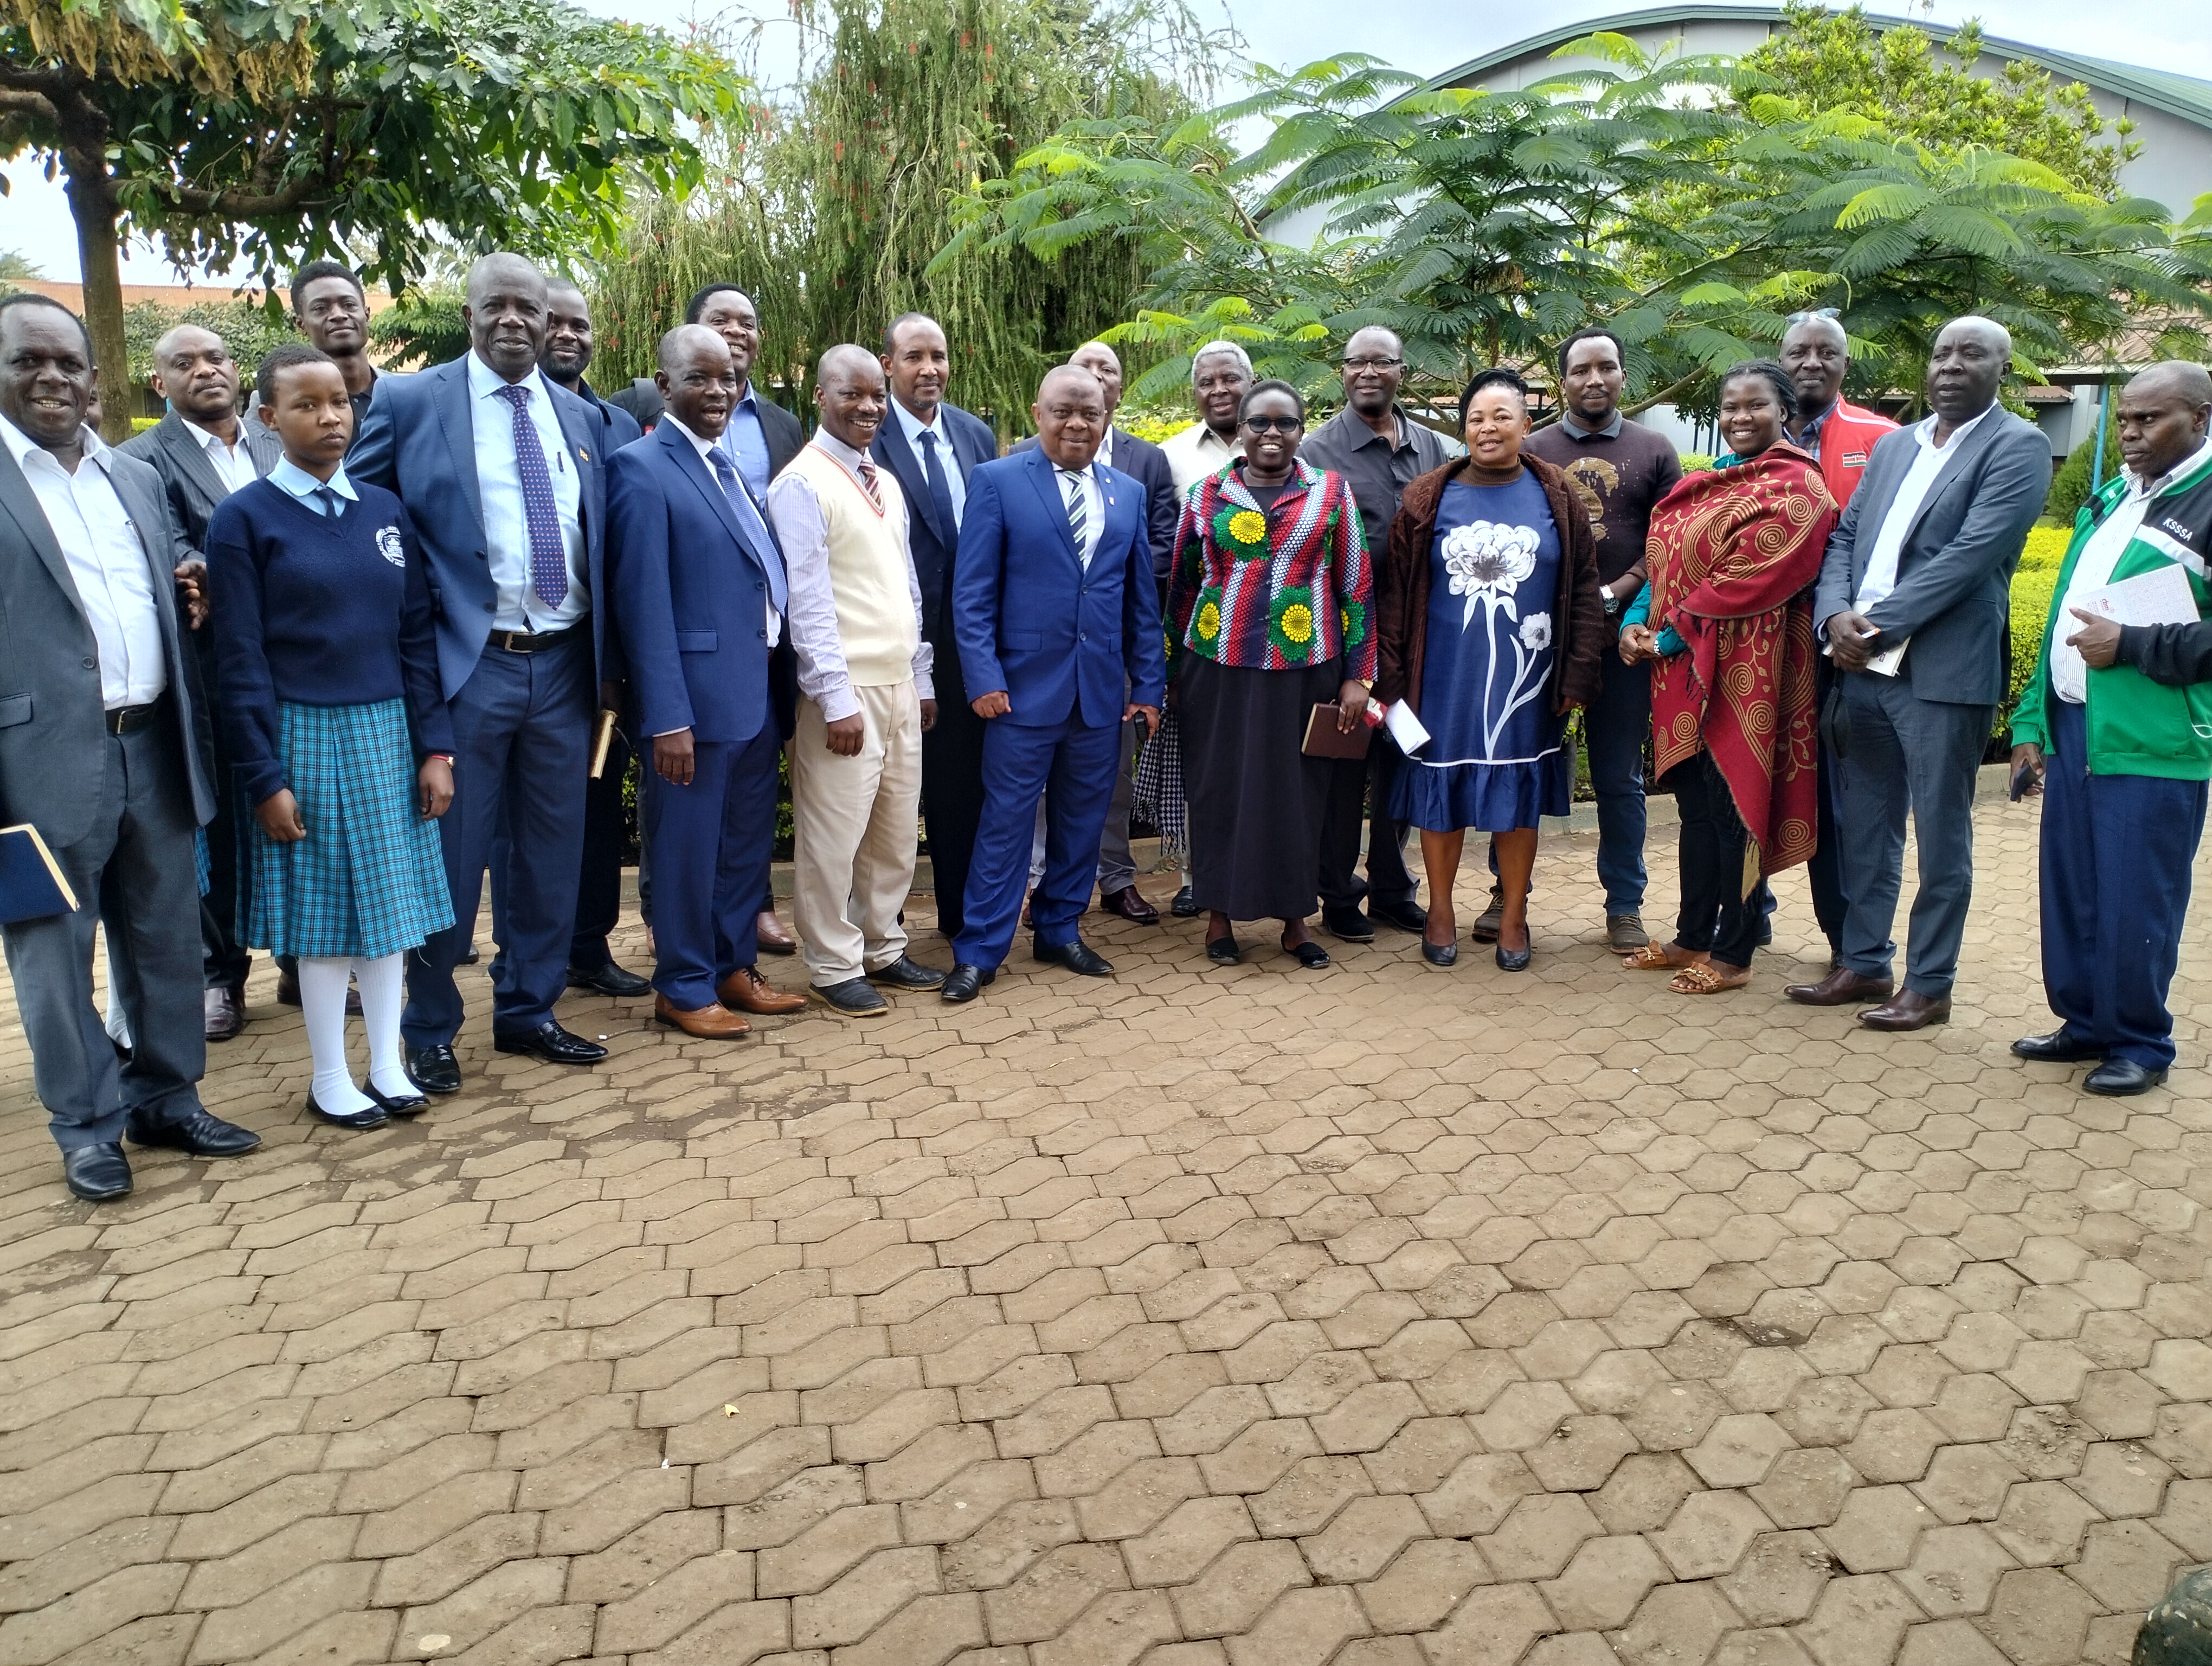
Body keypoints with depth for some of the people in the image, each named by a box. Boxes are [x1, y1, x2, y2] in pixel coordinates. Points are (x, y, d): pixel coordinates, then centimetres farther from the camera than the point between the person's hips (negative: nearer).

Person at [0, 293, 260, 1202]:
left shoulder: (138, 477, 13)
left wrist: (190, 597, -1)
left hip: (155, 746, 6)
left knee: (168, 939, 14)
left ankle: (167, 1098, 29)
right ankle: (89, 1124, 22)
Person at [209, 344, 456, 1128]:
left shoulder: (384, 510, 6)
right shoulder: (243, 518, -5)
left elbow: (417, 636, 7)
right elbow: (240, 659, -7)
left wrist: (434, 746, 1)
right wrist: (265, 780, -10)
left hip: (388, 734, 4)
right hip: (305, 738, -3)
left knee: (389, 900, 9)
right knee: (323, 912, 5)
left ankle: (387, 1064, 21)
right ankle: (330, 1080, 18)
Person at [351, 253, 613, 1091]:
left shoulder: (580, 417, 12)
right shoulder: (410, 401, -2)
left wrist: (604, 658, 11)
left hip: (564, 664, 4)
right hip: (466, 665, -4)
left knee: (554, 850, 11)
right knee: (450, 856, 3)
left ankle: (527, 1011, 27)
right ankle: (430, 1031, 20)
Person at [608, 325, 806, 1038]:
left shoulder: (729, 466, 13)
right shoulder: (642, 469, -11)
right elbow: (644, 602, -15)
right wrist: (667, 717, -19)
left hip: (757, 691, 8)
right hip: (698, 696, -8)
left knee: (748, 841, 16)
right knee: (689, 845, 5)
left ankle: (735, 967, 31)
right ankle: (682, 988, 20)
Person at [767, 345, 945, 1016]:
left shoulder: (887, 484, 15)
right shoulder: (802, 484, -8)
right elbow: (808, 601, -14)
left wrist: (923, 678, 15)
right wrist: (836, 699, -17)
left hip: (901, 684, 8)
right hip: (848, 688, -7)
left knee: (897, 830, 13)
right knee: (834, 834, -2)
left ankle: (883, 949, 26)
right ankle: (834, 968, 11)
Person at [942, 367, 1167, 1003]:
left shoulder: (1129, 492, 11)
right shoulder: (997, 482, -2)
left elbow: (1142, 598, 11)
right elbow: (972, 593, -5)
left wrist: (1149, 684, 7)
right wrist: (984, 677, -13)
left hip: (1103, 691, 4)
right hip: (1024, 687, -4)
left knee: (1082, 820, 12)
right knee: (1006, 821, 1)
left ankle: (1060, 930, 27)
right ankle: (979, 950, 11)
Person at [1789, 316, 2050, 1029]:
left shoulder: (2017, 448, -4)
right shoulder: (1893, 444, 16)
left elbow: (1972, 553, -15)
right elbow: (1845, 536, 12)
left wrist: (1879, 624, -17)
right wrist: (1837, 614, -7)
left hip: (1944, 672, -6)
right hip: (1866, 667, 6)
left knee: (1941, 837, 4)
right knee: (1864, 826, 13)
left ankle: (1929, 985, 15)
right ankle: (1863, 963, 26)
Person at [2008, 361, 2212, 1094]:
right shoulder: (2110, 499, 17)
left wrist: (2130, 645, -17)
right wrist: (2032, 718, 13)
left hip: (2152, 744, -7)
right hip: (2072, 729, 7)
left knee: (2134, 902, 0)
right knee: (2069, 890, 12)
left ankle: (2139, 1042, 16)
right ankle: (2086, 1022, 27)